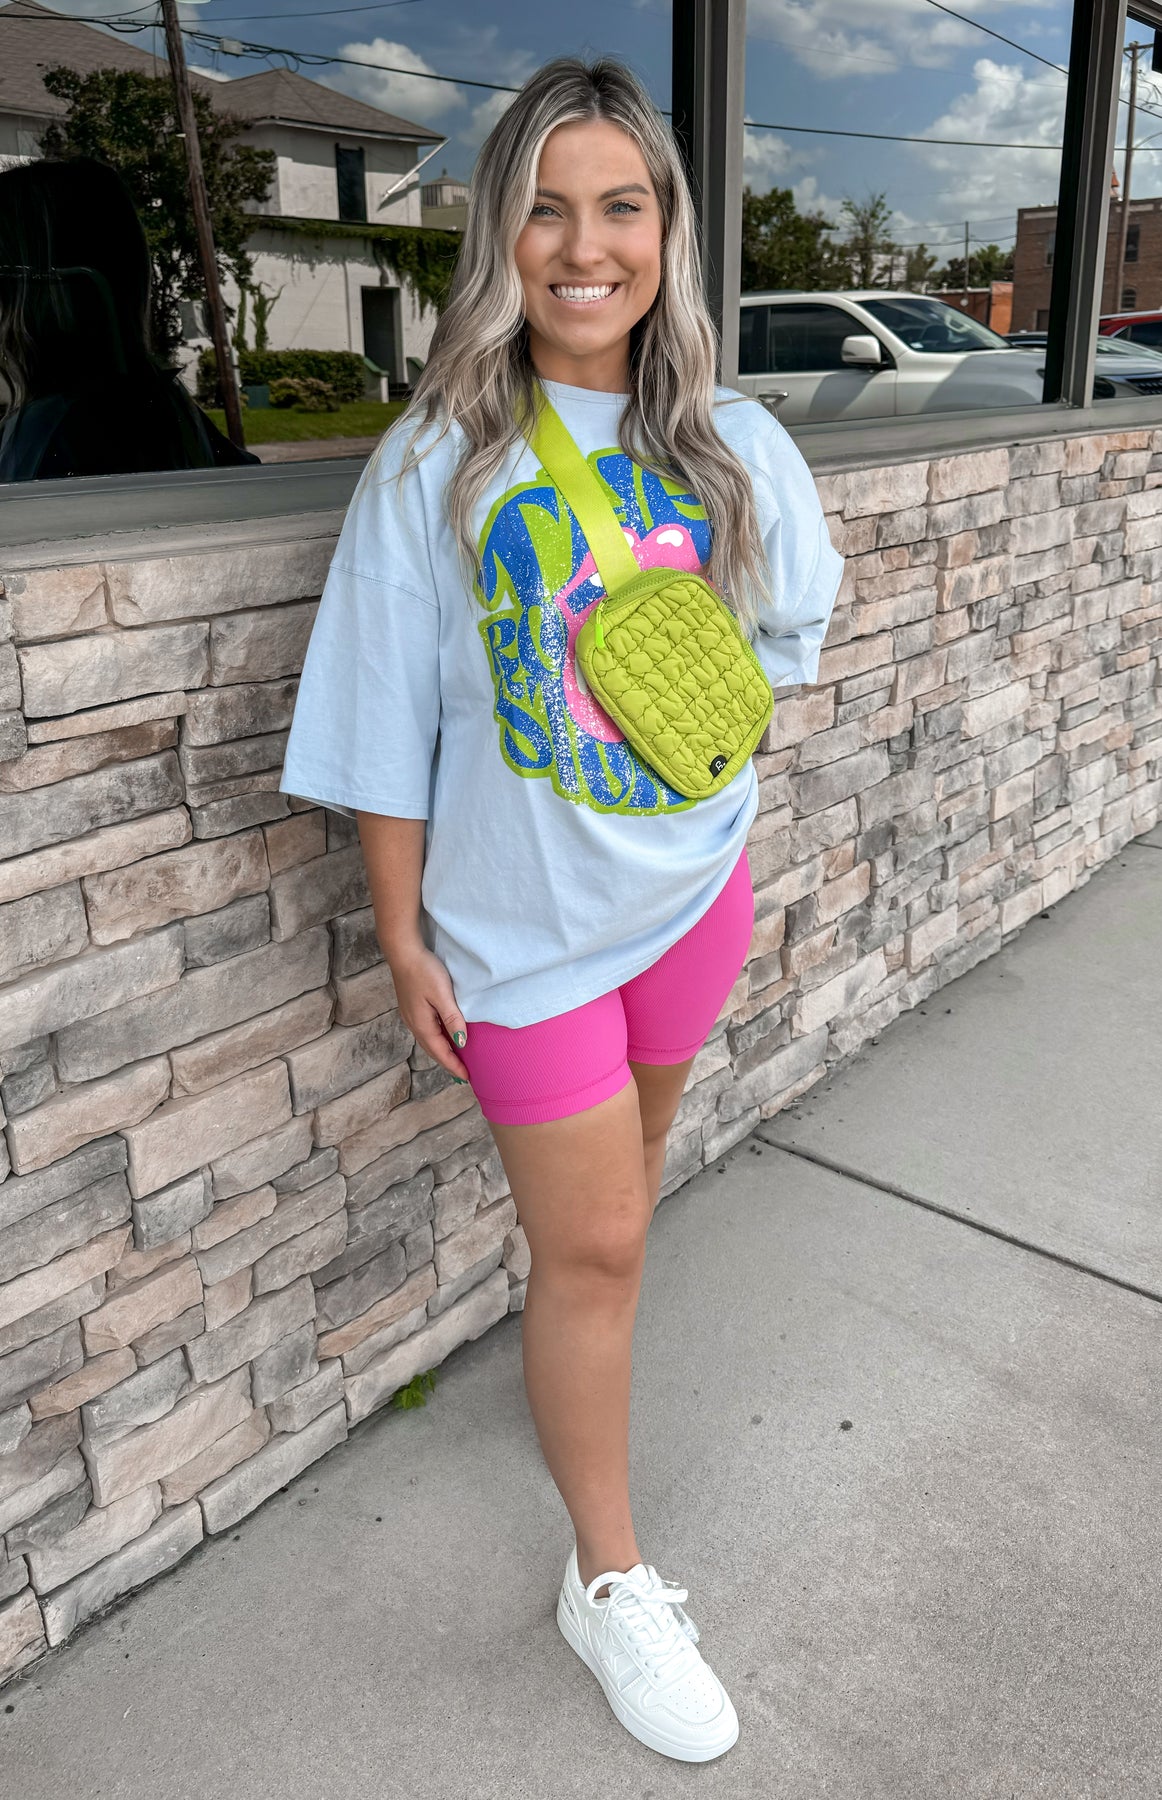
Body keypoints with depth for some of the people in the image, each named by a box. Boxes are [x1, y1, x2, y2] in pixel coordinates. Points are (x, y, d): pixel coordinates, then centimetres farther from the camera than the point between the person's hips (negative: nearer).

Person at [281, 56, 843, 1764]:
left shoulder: (736, 448, -4)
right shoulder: (432, 466, -13)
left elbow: (790, 620, 14)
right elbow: (388, 727, -9)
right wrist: (404, 939, -7)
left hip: (697, 884, 4)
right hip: (526, 918, -4)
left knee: (631, 1148, 23)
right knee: (594, 1243, 3)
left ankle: (581, 1366, 53)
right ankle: (611, 1582, 24)